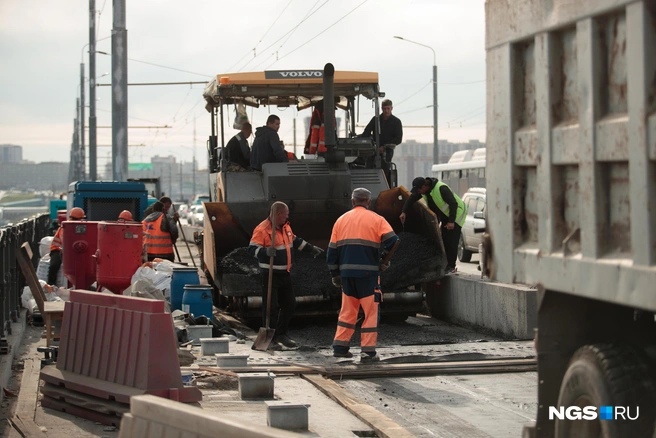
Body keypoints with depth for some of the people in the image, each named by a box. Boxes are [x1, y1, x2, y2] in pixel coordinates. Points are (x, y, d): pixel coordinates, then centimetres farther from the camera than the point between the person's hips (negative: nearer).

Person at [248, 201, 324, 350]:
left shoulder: (285, 227, 12)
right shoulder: (262, 229, -15)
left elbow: (296, 241, 28)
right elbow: (252, 249, -20)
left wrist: (312, 248, 30)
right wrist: (266, 251, -37)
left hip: (285, 273, 9)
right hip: (270, 274, -9)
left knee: (289, 304, 14)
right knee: (271, 306, -6)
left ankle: (282, 334, 27)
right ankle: (270, 339, 2)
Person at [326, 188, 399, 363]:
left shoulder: (341, 220, 12)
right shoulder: (376, 220, 0)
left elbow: (332, 250, 11)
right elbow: (392, 241, -12)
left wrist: (335, 274, 17)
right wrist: (383, 259, 3)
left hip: (347, 272, 4)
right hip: (368, 272, -4)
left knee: (347, 310, 17)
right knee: (371, 312, 2)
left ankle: (340, 347, 16)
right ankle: (368, 351, -2)